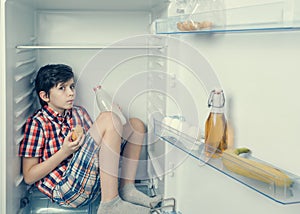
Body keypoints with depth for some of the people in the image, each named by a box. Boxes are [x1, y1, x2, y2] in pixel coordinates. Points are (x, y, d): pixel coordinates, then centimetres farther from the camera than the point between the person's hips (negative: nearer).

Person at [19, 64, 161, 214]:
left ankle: (127, 189, 1)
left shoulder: (79, 113, 16)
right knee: (109, 119, -23)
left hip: (94, 181, 8)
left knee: (136, 124, 8)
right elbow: (28, 177, -6)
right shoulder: (37, 123, -4)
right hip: (65, 190, -8)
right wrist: (64, 152, -16)